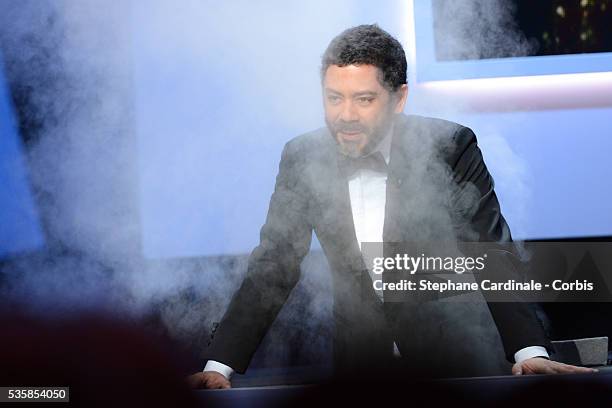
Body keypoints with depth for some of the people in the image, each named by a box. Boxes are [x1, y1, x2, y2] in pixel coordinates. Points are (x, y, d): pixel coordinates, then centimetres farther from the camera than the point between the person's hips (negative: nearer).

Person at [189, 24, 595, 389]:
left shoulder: (449, 148, -10)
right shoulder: (302, 159, -2)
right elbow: (272, 269, 2)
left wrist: (531, 351, -24)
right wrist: (220, 365, -8)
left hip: (449, 357, -2)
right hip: (358, 367, 2)